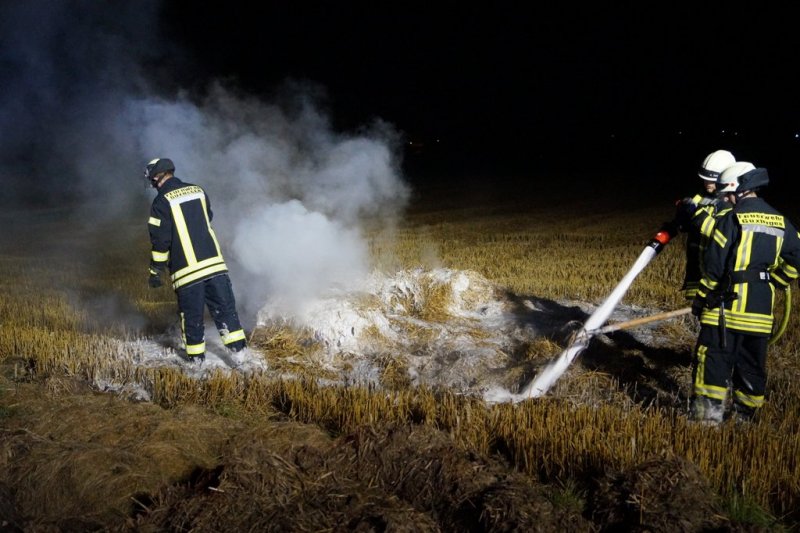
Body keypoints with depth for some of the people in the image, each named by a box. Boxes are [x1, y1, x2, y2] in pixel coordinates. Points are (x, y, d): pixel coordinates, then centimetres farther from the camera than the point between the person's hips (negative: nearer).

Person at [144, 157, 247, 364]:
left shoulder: (162, 202, -7)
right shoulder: (198, 191, 8)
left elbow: (160, 240, -8)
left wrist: (155, 271, 1)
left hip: (187, 270, -4)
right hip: (214, 262, 4)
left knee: (192, 316, 9)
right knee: (225, 308, 9)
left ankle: (196, 357, 19)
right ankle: (238, 350, 6)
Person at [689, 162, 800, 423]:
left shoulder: (731, 219, -9)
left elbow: (714, 265, -11)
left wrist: (701, 299, -2)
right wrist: (770, 284, 20)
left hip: (728, 303, -6)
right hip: (761, 310, 6)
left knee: (713, 361, -1)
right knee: (752, 365, 14)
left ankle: (707, 417, -3)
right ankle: (745, 417, 23)